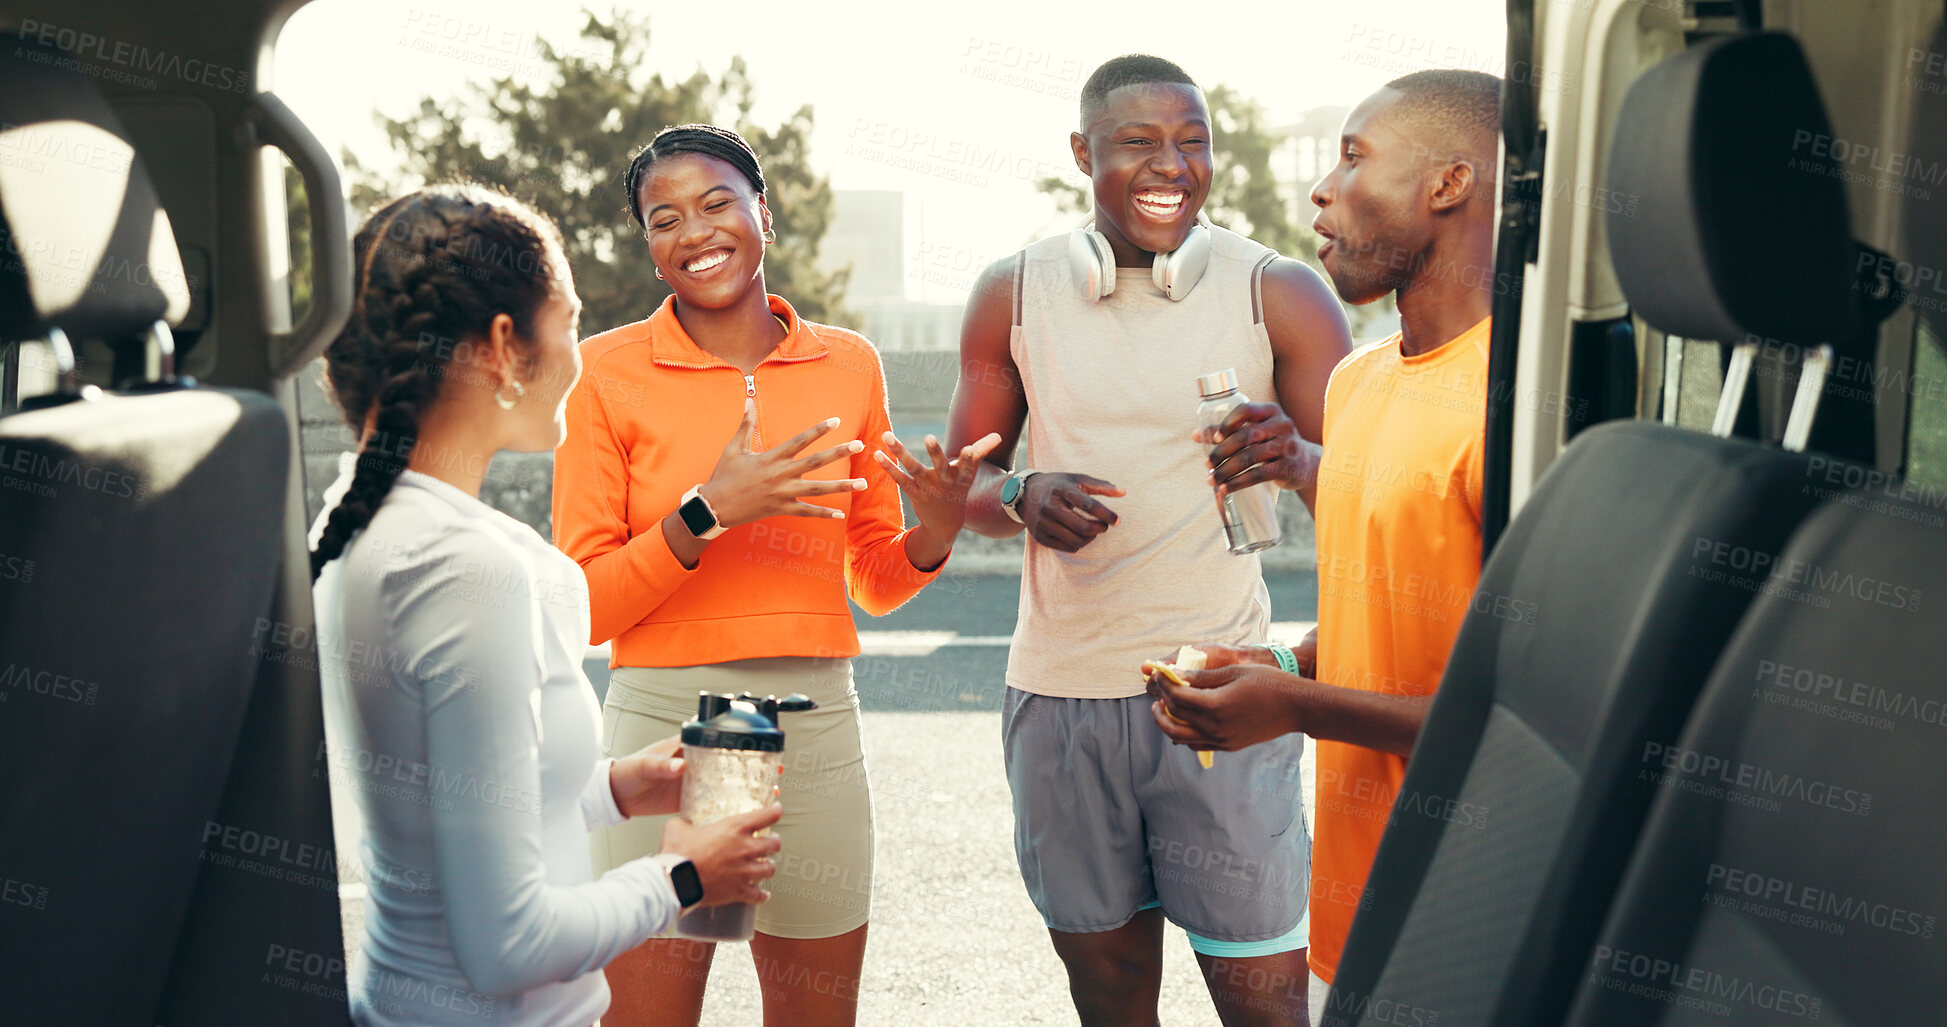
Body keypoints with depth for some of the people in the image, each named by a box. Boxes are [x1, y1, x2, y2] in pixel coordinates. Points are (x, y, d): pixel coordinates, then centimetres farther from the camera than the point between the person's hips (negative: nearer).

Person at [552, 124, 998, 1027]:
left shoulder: (849, 364, 7)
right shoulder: (609, 370, -2)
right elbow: (580, 606, -5)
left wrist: (936, 531, -6)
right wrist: (708, 513, -17)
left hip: (815, 729, 3)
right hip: (663, 718, -3)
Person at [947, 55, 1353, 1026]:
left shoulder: (1279, 295, -1)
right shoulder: (1015, 294, 5)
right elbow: (966, 482, 12)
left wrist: (1297, 463, -28)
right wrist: (1021, 498, -12)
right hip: (1059, 692, 2)